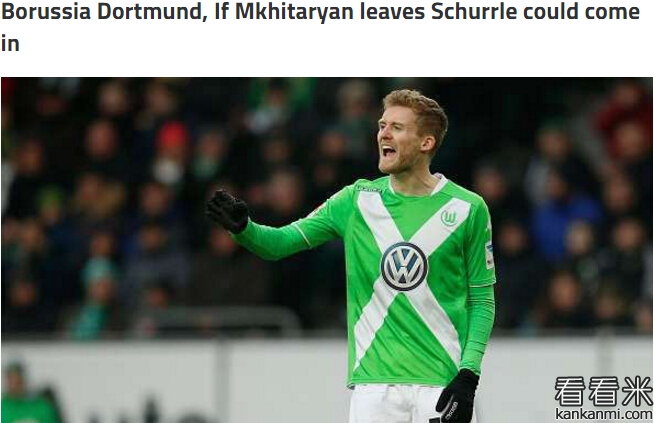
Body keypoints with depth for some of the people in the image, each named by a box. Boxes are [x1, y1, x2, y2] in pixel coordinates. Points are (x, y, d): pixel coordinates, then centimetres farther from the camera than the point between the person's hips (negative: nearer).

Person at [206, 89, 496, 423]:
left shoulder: (468, 208, 0)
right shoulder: (358, 201, 6)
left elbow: (482, 299, 3)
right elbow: (280, 243, 4)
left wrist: (468, 375, -8)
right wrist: (242, 227, -17)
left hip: (443, 382, -2)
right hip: (374, 384, 2)